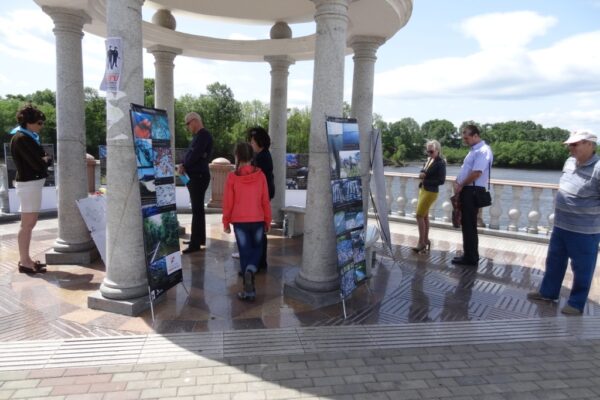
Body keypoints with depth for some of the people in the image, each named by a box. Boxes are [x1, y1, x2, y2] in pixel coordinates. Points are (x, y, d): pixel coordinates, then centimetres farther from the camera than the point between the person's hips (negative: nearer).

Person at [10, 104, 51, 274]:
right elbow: (38, 164, -20)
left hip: (34, 182, 10)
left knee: (30, 224, 13)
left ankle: (25, 259, 21)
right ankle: (24, 262, 1)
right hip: (29, 183, -10)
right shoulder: (21, 138, -14)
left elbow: (42, 158, 13)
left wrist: (44, 159, -8)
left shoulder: (29, 137, 15)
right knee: (27, 224, -5)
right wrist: (46, 159, -1)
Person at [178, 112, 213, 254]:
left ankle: (195, 243, -7)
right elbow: (190, 153, 18)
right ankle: (200, 238, 24)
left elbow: (196, 154, -21)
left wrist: (184, 166, -5)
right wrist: (184, 165, -2)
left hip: (199, 177, -10)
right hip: (195, 176, 10)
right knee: (198, 209, 15)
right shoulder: (198, 136, 19)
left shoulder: (204, 135, -13)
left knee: (197, 210, -9)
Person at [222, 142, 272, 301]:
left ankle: (249, 290, 12)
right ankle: (250, 269, -11)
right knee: (257, 249, 20)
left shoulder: (232, 177, -9)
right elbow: (265, 201, 0)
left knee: (244, 252, 9)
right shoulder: (260, 175, -4)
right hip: (257, 220, 1)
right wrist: (268, 221, 10)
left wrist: (226, 222, 7)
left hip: (239, 221, -1)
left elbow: (228, 202, -5)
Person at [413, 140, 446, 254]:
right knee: (425, 216, 13)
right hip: (423, 189, 8)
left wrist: (426, 181, -16)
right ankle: (426, 240, 22)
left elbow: (441, 180, -17)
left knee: (420, 216, -7)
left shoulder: (441, 163, -15)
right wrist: (422, 174, -8)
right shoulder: (429, 160, 8)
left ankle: (422, 242, 1)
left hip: (431, 192, -8)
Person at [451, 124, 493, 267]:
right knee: (466, 224, 14)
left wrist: (461, 186, -12)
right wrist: (457, 182, 5)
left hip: (473, 191, -10)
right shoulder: (474, 150, 17)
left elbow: (476, 173, -22)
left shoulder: (483, 151, -15)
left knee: (469, 226, -3)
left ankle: (471, 258, 6)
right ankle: (468, 255, 23)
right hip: (467, 191, 10)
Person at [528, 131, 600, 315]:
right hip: (560, 225, 8)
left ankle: (576, 303, 23)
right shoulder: (570, 162, 5)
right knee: (554, 261, 19)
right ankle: (548, 292, 36)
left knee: (581, 268, 8)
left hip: (584, 231, -8)